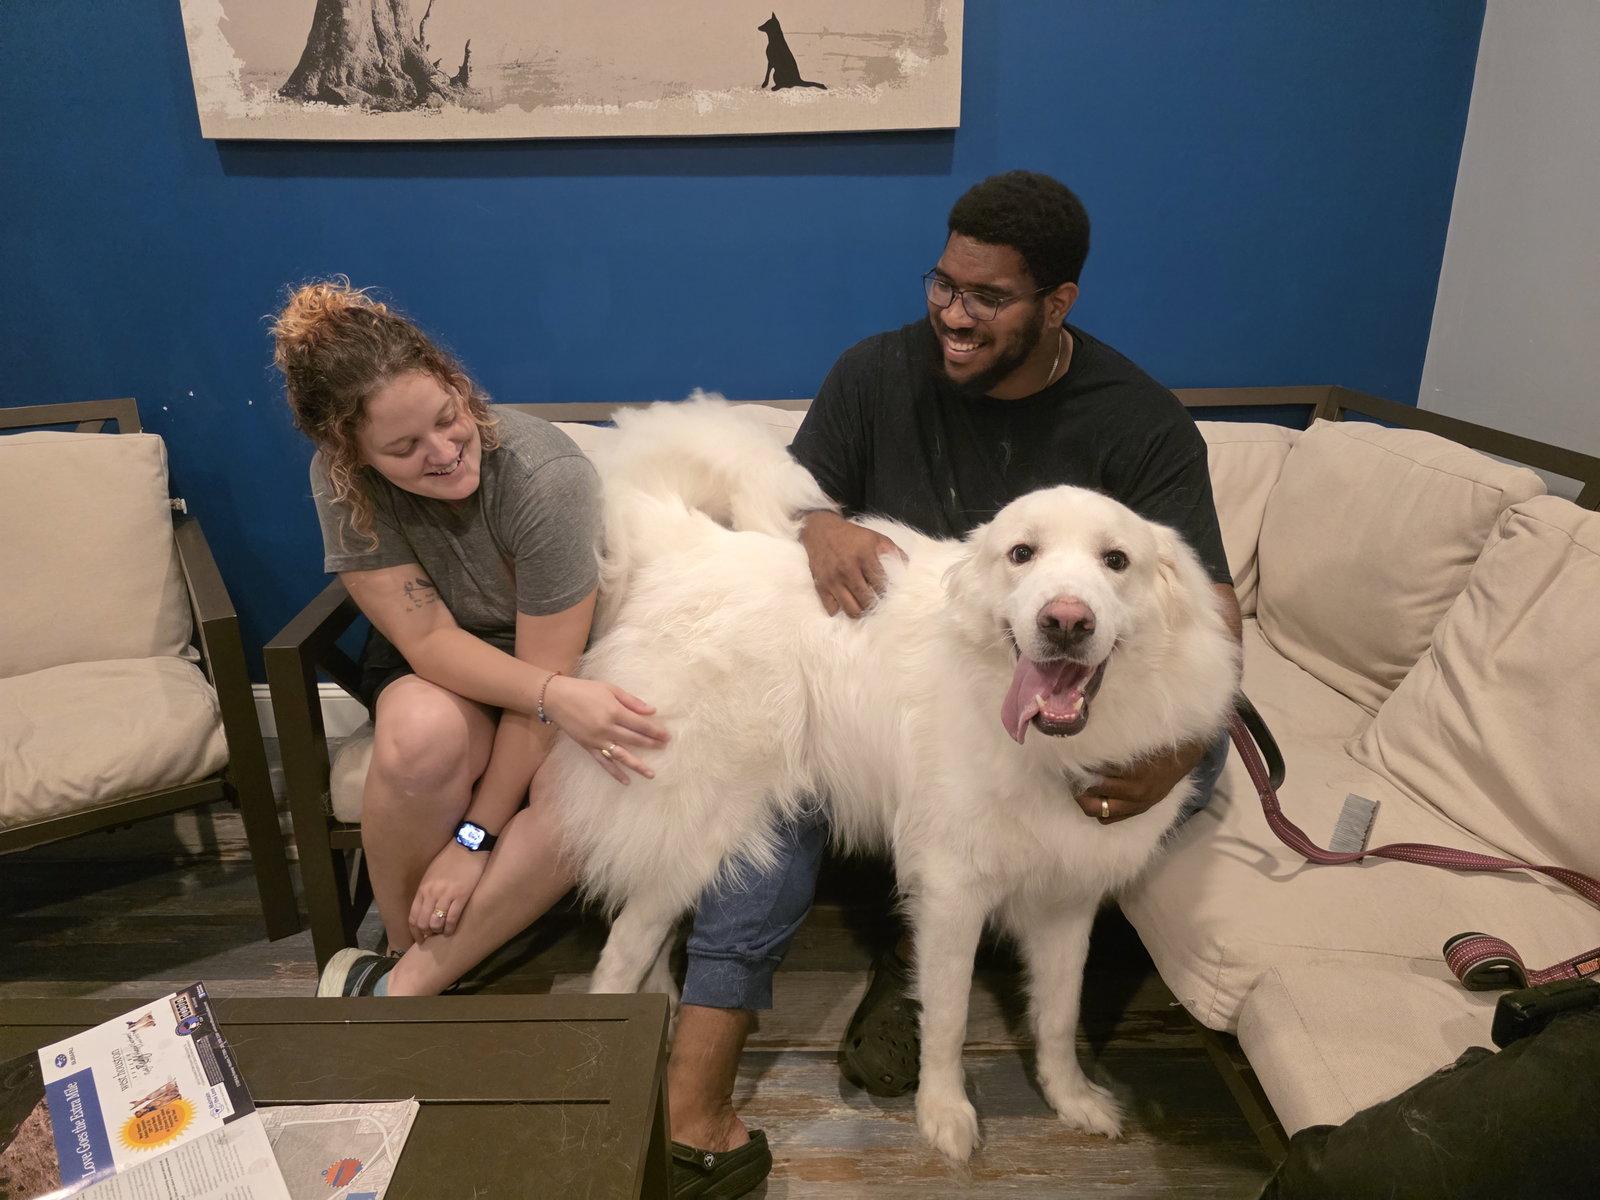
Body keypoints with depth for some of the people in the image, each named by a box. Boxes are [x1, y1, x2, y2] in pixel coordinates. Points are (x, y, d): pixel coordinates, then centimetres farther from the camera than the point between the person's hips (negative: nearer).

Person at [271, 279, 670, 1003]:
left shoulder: (545, 478, -30)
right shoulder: (341, 479, -19)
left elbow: (546, 667, -26)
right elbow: (429, 639, -22)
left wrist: (475, 838, -23)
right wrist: (555, 697, -42)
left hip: (562, 663, -1)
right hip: (435, 668, 2)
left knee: (610, 777, -33)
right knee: (423, 734, -35)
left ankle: (405, 986, -17)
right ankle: (408, 945, -6)